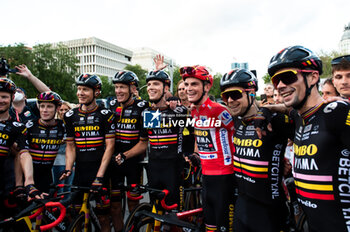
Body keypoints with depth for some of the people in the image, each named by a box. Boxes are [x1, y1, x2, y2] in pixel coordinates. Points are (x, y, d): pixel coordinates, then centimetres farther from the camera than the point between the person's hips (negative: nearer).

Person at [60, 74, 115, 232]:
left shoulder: (105, 115, -5)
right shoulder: (71, 116, 6)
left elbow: (109, 146, -9)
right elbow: (70, 146, 9)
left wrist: (99, 176, -16)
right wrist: (68, 169, -7)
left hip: (100, 170, -3)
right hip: (80, 173, 3)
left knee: (103, 216, 4)